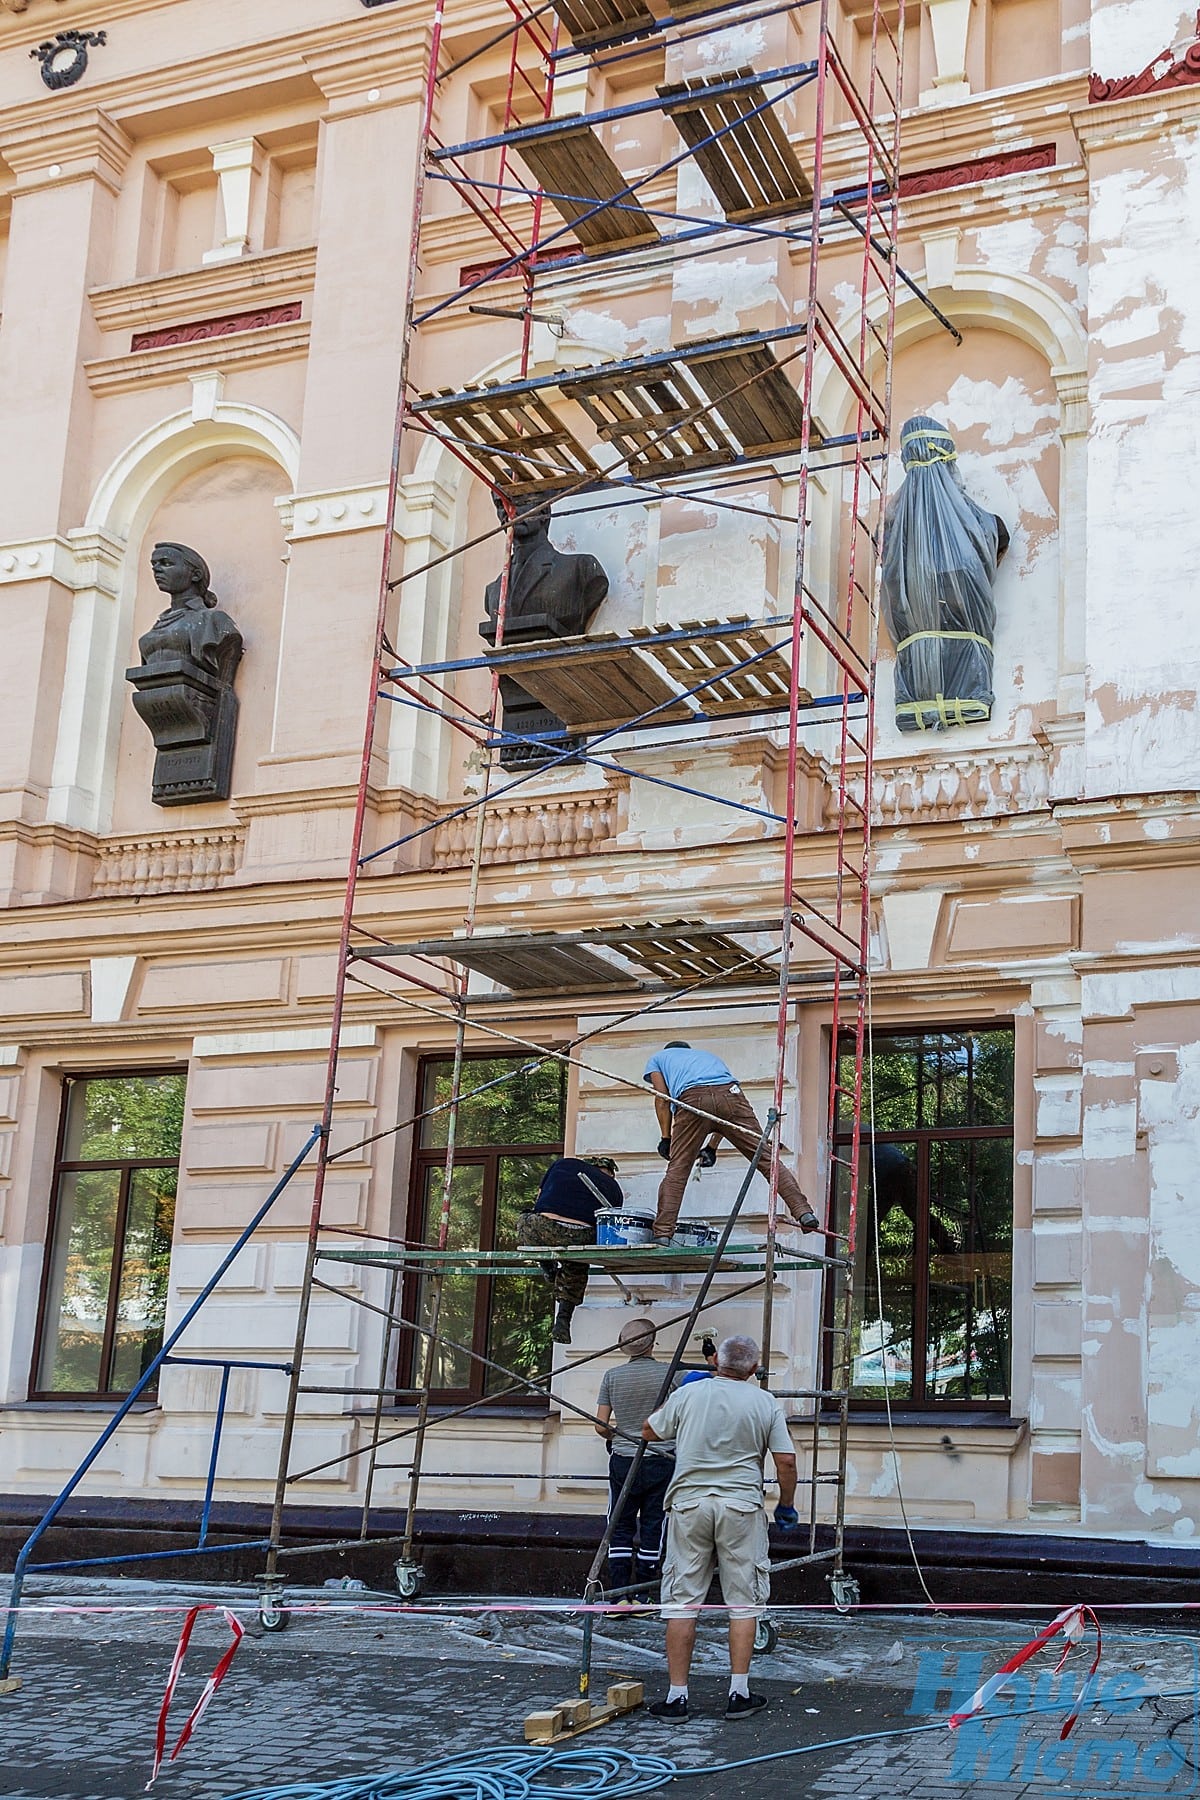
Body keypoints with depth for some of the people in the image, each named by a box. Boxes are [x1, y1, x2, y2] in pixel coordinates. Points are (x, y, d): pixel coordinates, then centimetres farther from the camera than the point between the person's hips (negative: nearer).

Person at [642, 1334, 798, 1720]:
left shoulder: (688, 1394, 1)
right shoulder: (765, 1403, 0)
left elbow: (650, 1432, 14)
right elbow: (786, 1462, -2)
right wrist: (786, 1506, 12)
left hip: (689, 1502, 1)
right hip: (741, 1506, 0)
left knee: (682, 1601, 5)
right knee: (743, 1602, 8)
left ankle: (677, 1695, 6)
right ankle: (739, 1694, 8)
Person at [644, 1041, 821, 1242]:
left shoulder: (657, 1058, 37)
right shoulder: (707, 1055, 45)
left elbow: (662, 1099, 20)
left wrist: (666, 1138, 20)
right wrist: (711, 1147, 37)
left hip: (692, 1099, -2)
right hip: (730, 1094, 2)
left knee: (677, 1170, 3)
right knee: (765, 1157, 1)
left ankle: (662, 1234, -5)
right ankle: (803, 1212, -9)